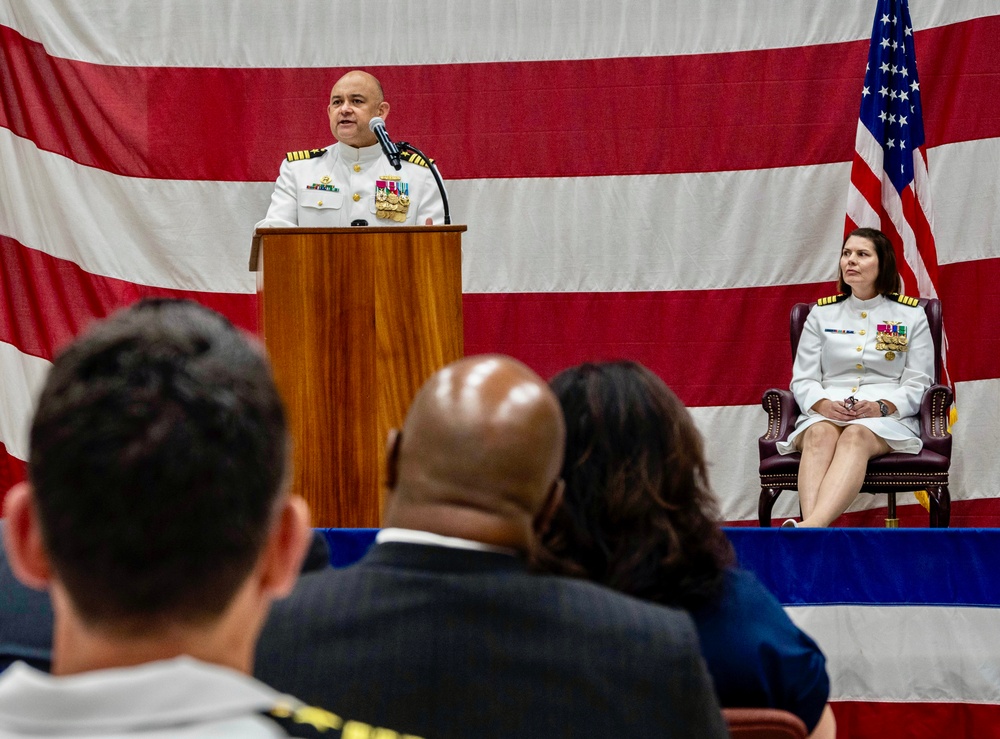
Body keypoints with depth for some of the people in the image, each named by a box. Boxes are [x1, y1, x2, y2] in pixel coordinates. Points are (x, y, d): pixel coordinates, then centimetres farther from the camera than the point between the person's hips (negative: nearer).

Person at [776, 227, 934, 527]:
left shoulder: (911, 315, 12)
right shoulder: (822, 313, 18)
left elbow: (917, 384, 6)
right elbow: (803, 380, 12)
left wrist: (881, 407, -14)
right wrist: (823, 404, -12)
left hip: (888, 419, -2)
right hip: (826, 413, 2)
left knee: (855, 436, -38)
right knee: (820, 434, -36)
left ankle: (812, 525, -64)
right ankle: (811, 535, -60)